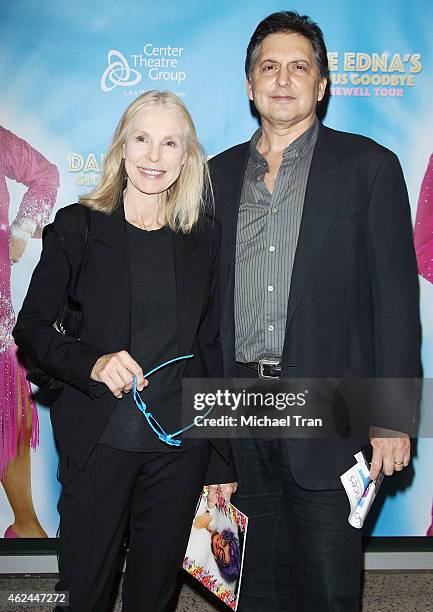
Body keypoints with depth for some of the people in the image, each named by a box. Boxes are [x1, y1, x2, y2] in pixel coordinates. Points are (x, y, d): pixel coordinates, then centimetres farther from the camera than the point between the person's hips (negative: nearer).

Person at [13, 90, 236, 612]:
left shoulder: (204, 239, 3)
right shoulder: (78, 227, -3)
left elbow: (212, 348, 7)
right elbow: (31, 328, -1)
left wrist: (223, 462, 7)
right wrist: (92, 363, -21)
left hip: (181, 449, 2)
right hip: (98, 444, -2)